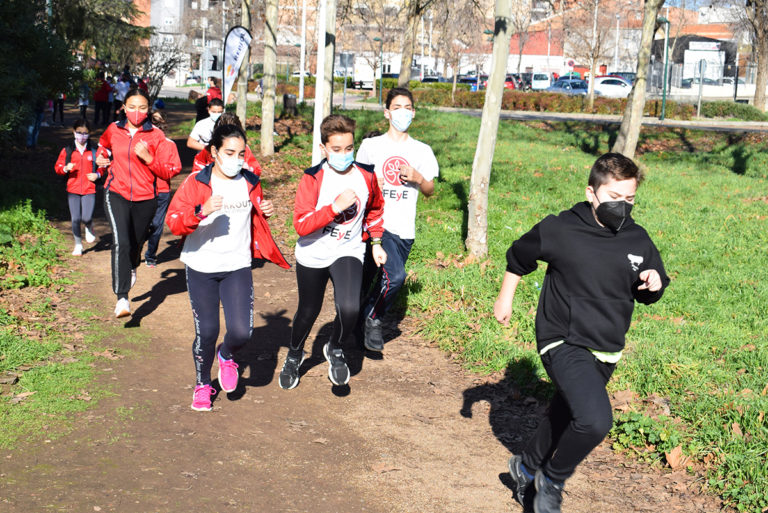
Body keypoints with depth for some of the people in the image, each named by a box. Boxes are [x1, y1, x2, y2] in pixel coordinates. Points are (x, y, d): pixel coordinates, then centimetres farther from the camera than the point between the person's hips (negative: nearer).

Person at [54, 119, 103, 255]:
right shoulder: (67, 150, 3)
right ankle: (78, 245, 20)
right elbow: (57, 167, 7)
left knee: (86, 218, -13)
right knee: (75, 219, 0)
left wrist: (97, 174, -6)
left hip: (89, 189, -1)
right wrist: (65, 168, -14)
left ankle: (89, 228, 25)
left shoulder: (94, 150, 1)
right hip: (73, 189, 1)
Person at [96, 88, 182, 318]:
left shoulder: (157, 136, -5)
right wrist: (101, 156, 10)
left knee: (136, 244, 17)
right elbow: (104, 144, 29)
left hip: (145, 198, 0)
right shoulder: (113, 130, 3)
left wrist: (148, 158, -21)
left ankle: (132, 269, 55)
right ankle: (122, 298, -20)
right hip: (116, 194, 0)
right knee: (121, 242, -20)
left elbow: (170, 171, -8)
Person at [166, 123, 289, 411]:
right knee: (207, 332, 1)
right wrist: (202, 211, -32)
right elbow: (174, 222, -15)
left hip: (237, 267, 2)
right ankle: (203, 384, 29)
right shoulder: (196, 183, -6)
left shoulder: (250, 183, 6)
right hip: (201, 268, -2)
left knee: (241, 331, -10)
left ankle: (227, 356, 27)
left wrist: (264, 212, 0)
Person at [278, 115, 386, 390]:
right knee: (308, 312, 15)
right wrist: (335, 207, -30)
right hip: (312, 256, -1)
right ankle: (294, 356, 46)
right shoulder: (312, 179, -15)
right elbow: (301, 224, -23)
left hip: (348, 253, 1)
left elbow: (375, 210, 17)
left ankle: (335, 350, 10)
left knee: (349, 308, -22)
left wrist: (377, 243, 12)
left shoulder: (366, 176, -5)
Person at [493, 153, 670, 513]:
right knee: (595, 420, -26)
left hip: (606, 353, 6)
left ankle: (527, 468, 49)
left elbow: (647, 296, 13)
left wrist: (654, 283, -9)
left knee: (564, 418, 22)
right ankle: (552, 479, 0)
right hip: (564, 344, -6)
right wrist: (505, 298, 12)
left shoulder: (638, 240, 0)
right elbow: (518, 257, 6)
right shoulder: (560, 230, -13)